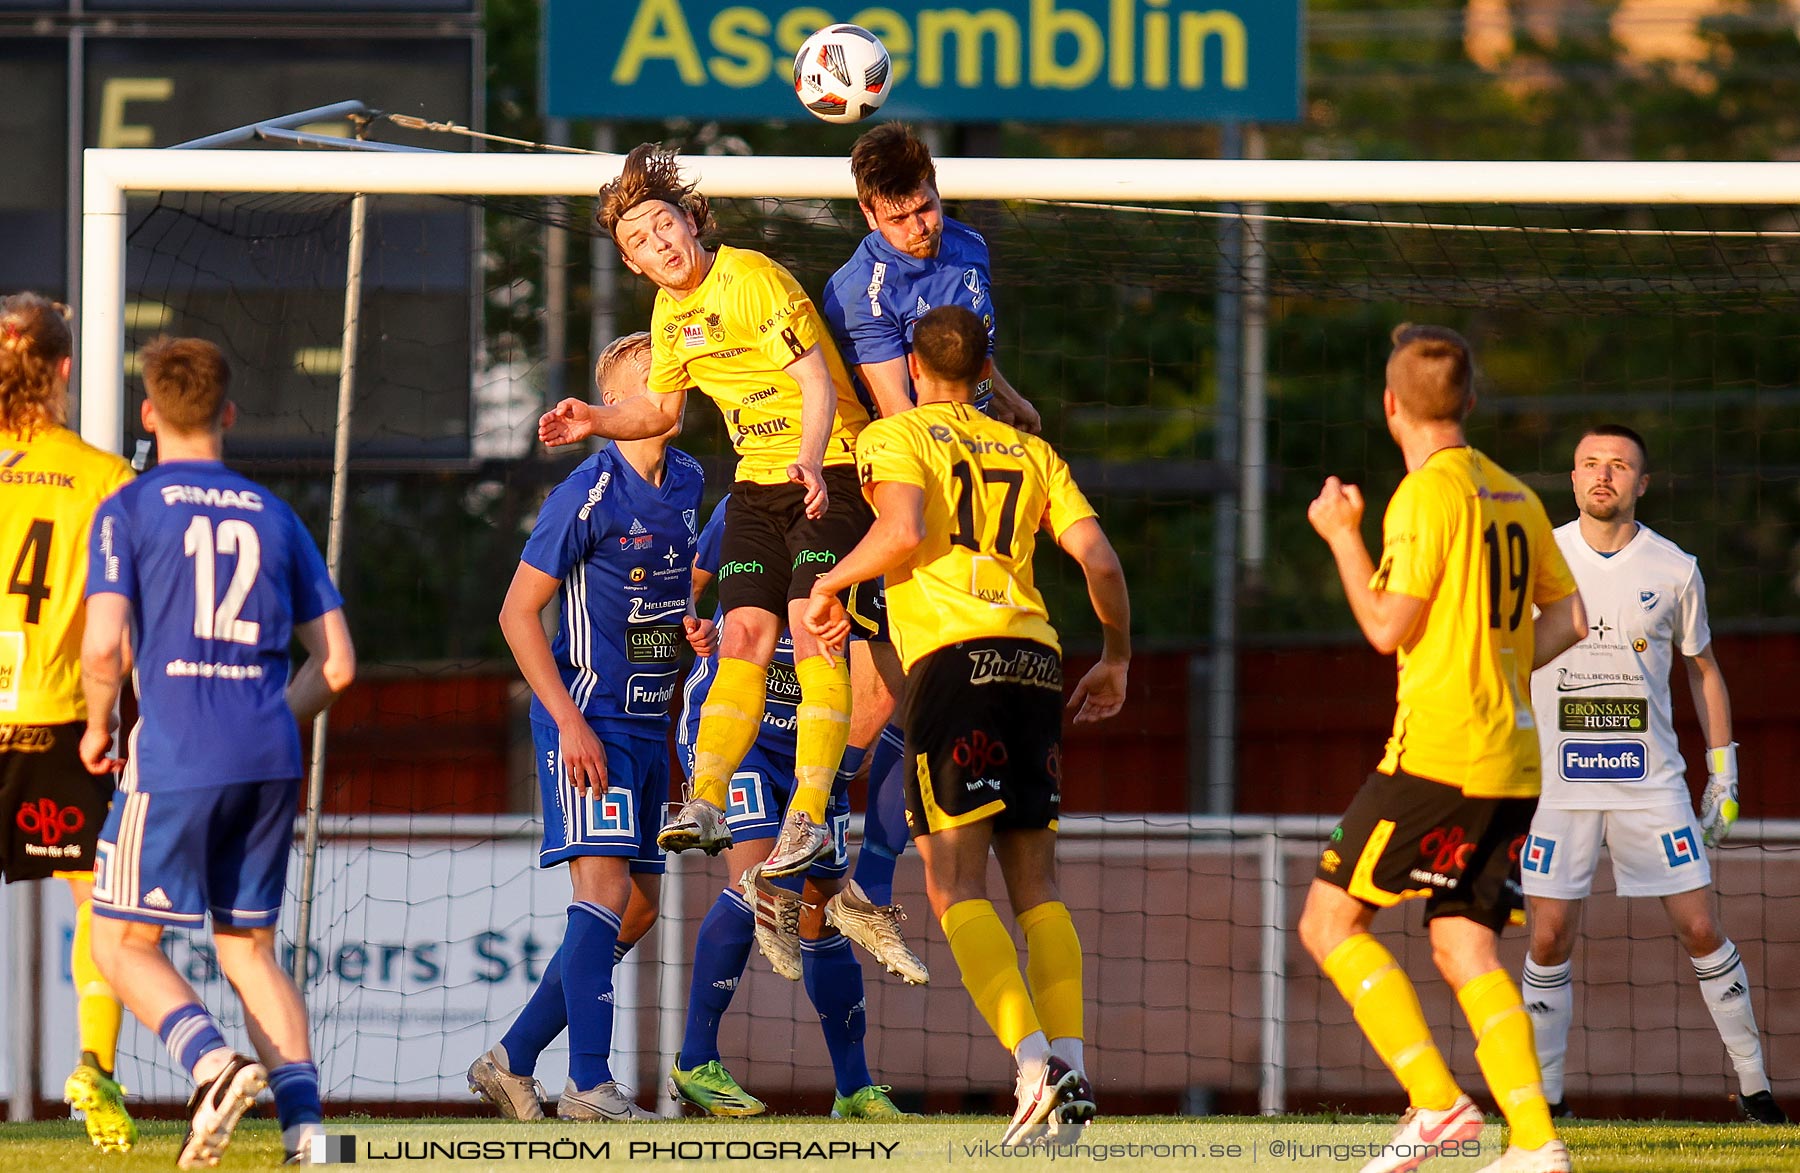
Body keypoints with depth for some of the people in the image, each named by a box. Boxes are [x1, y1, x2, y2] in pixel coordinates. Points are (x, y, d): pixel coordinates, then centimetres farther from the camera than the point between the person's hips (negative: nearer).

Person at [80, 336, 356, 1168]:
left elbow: (104, 647, -12)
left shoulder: (129, 512, 0)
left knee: (122, 942, 7)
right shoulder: (274, 517, 13)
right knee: (248, 948, 13)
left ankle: (211, 1061, -19)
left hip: (175, 760, -4)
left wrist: (97, 727, 7)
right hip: (270, 760, 4)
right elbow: (337, 664, 11)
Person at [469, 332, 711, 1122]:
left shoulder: (688, 483, 9)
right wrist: (570, 721, -18)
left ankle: (512, 1059, 17)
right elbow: (519, 611, -12)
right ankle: (589, 1085, -20)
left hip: (648, 724, 8)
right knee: (606, 888, -17)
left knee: (637, 908, 8)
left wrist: (690, 627, 4)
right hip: (587, 719, -8)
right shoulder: (590, 493, -13)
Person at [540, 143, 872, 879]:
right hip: (757, 483, 7)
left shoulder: (751, 279, -15)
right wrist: (598, 422, 8)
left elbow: (818, 382, -21)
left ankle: (809, 817, -20)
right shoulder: (670, 310, 10)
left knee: (811, 637, -17)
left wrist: (810, 462, -37)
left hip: (830, 474, -7)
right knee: (743, 639, -3)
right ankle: (705, 803, -11)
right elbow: (662, 407, 26)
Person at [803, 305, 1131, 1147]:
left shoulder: (896, 436, 7)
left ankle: (1033, 1065, -23)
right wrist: (1116, 659, 26)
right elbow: (1099, 558, 13)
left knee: (956, 882, -8)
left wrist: (830, 583, 5)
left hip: (954, 657, -5)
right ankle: (1069, 1073, -3)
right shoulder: (1030, 453, 21)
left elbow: (904, 534, -11)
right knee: (1034, 881, 8)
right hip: (1034, 659, 5)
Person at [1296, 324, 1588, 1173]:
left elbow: (1388, 626, -12)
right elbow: (1567, 618, 19)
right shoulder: (1512, 496, 15)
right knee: (1463, 949, 6)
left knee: (1330, 921, -2)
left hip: (1436, 750, -8)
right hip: (1512, 759, 8)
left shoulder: (1428, 492, -9)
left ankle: (1438, 1103, -13)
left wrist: (1342, 535, 0)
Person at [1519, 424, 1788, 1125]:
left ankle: (1753, 1084, 7)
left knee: (1700, 930, -3)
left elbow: (1702, 669, 13)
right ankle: (1544, 1095, 6)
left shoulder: (1674, 569, 2)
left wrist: (1724, 773, 9)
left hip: (1652, 779, 0)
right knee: (1549, 937, -5)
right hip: (1558, 780, 0)